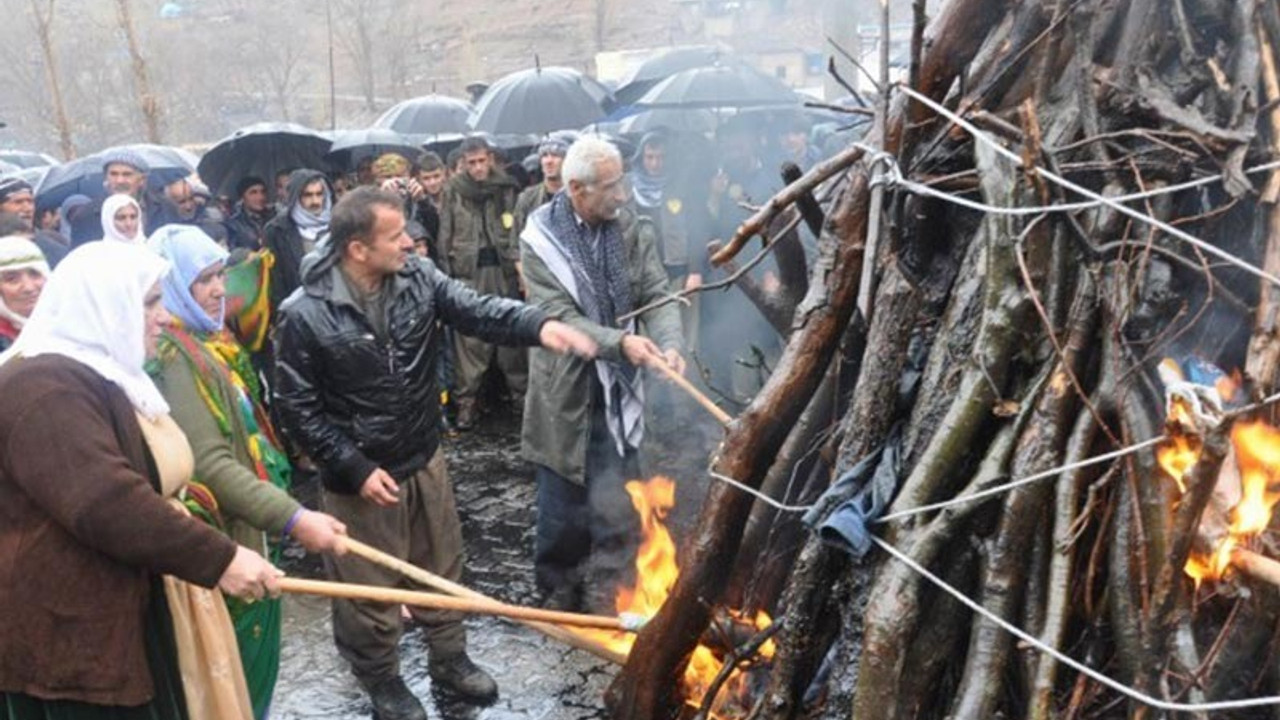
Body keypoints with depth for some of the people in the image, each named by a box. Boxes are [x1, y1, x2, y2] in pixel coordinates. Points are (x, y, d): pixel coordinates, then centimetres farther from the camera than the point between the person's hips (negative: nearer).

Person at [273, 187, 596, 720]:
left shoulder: (417, 279, -8)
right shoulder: (305, 315, -21)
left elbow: (476, 311, -20)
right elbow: (297, 407, -15)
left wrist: (537, 325, -40)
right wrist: (355, 468, -18)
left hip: (425, 460, 5)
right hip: (361, 477, -5)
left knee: (442, 568, 21)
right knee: (370, 588, 13)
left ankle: (448, 657, 45)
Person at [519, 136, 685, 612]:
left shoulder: (632, 230, 1)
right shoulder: (540, 239, -10)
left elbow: (657, 294, -3)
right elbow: (558, 317, -16)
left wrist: (669, 343, -23)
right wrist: (620, 341, -29)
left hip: (616, 390, 2)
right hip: (564, 392, -2)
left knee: (615, 506, 2)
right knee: (562, 507, 11)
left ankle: (604, 599, 20)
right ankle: (558, 592, 33)